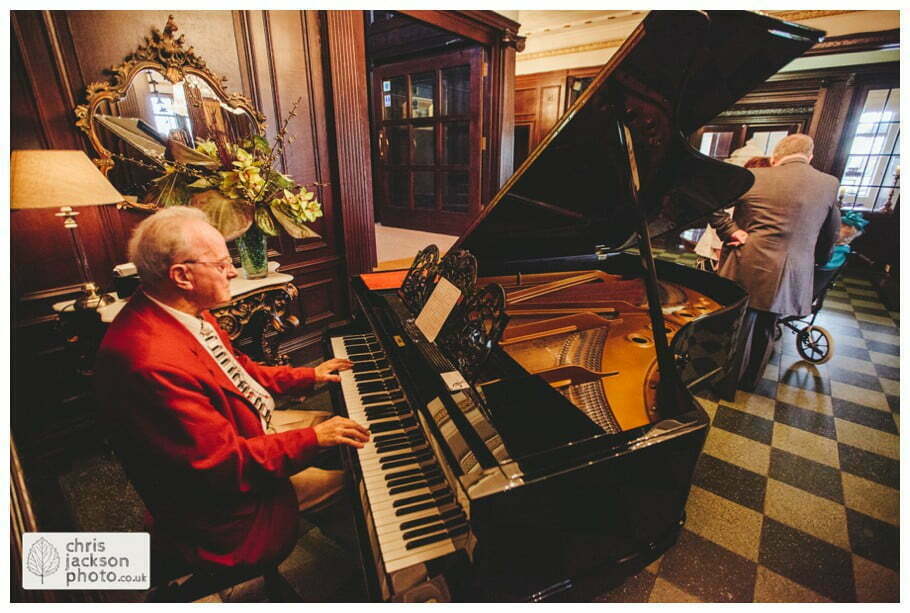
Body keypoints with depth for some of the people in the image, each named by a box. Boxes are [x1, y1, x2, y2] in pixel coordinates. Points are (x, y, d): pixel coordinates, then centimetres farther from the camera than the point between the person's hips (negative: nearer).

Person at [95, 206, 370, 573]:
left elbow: (234, 371, 8)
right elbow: (225, 464, -32)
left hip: (239, 432, 9)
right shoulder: (152, 361, -36)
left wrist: (308, 376, 7)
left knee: (334, 424, 16)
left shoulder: (186, 310, -6)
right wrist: (312, 439, -26)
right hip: (218, 505, -9)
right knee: (349, 480, -6)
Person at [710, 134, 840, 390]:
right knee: (765, 330, 18)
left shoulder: (752, 176, -6)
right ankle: (749, 381, 34)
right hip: (791, 278, 3)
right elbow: (830, 236, 14)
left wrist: (731, 231, -9)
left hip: (748, 270, -2)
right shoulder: (829, 184, 3)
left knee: (741, 326, 12)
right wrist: (818, 260, 29)